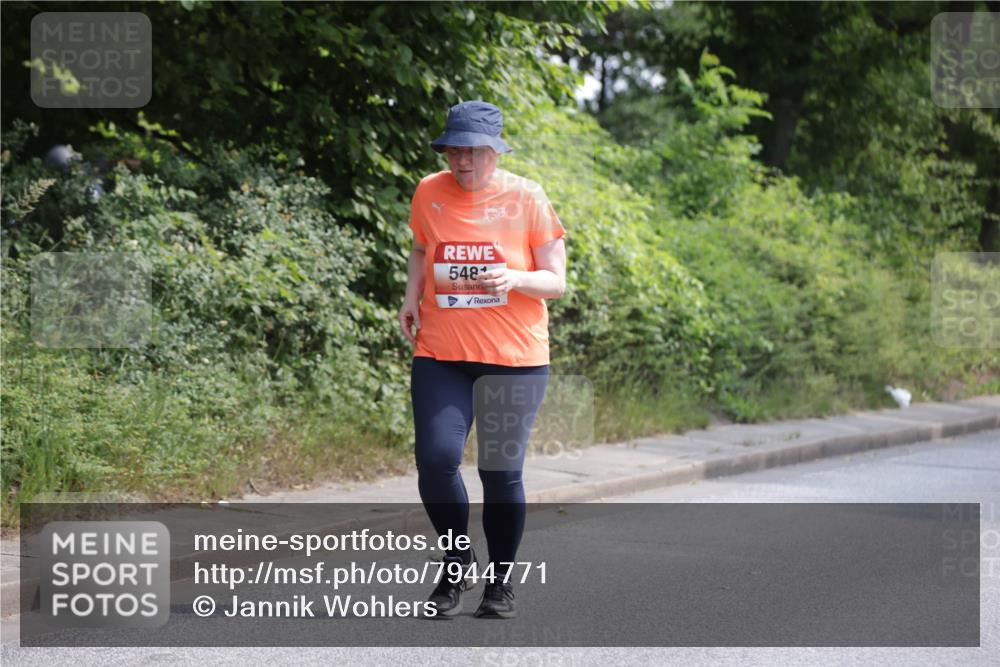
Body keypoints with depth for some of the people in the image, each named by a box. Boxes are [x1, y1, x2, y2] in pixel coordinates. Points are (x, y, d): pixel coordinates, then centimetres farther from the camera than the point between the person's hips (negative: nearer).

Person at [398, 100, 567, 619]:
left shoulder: (527, 198, -3)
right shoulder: (430, 193, 4)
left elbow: (555, 281, -1)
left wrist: (514, 279, -20)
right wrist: (412, 297, 7)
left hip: (514, 359, -2)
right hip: (440, 355, 2)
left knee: (501, 472, -1)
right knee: (435, 460, -12)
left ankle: (501, 580, 19)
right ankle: (457, 560, 13)